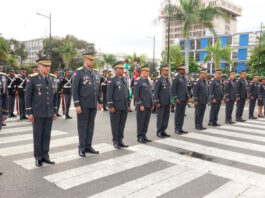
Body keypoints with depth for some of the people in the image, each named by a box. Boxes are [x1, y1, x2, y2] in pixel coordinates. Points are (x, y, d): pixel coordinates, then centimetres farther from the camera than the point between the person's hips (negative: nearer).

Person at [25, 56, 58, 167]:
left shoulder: (52, 78, 6)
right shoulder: (32, 78, -7)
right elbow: (27, 96, -6)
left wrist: (55, 111, 10)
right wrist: (29, 112, -8)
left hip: (49, 113, 4)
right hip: (37, 113, -4)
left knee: (47, 135, 9)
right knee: (38, 135, 6)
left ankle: (45, 156, 21)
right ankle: (38, 158, 18)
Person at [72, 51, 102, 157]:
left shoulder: (96, 73, 11)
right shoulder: (78, 72, -8)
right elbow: (74, 90, -11)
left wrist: (100, 102, 12)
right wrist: (77, 105, -15)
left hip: (93, 105, 6)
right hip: (83, 105, -6)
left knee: (91, 125, 11)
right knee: (82, 126, 3)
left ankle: (88, 146, 22)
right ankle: (82, 148, 14)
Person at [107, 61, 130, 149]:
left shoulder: (125, 80, 14)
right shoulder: (112, 80, -7)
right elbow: (109, 94, -11)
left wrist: (128, 105, 13)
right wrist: (110, 106, -15)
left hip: (124, 107, 6)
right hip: (116, 107, -6)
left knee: (122, 124, 10)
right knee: (115, 125, 3)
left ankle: (120, 140, 20)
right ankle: (115, 141, 12)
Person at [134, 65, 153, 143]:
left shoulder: (148, 81, 15)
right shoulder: (138, 81, -9)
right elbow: (136, 95, -13)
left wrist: (152, 104, 15)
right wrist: (140, 105, -17)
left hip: (149, 106, 7)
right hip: (142, 106, -7)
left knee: (146, 121, 12)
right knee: (140, 122, 2)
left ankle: (144, 135, 23)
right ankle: (140, 137, 13)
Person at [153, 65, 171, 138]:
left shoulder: (168, 79, 14)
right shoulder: (158, 80, -9)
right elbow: (156, 92, -12)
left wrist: (170, 100, 15)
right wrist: (157, 102, -16)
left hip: (168, 102, 7)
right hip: (161, 103, -7)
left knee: (166, 117, 10)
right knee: (160, 117, 0)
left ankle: (163, 131, 20)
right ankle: (159, 132, 10)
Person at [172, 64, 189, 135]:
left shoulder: (185, 78, 15)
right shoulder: (176, 78, -8)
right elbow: (173, 90, -12)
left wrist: (187, 97, 14)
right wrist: (176, 98, -18)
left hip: (184, 100, 8)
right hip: (179, 100, -7)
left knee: (182, 114, 10)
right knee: (178, 114, -2)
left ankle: (180, 128, 17)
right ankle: (177, 129, 6)